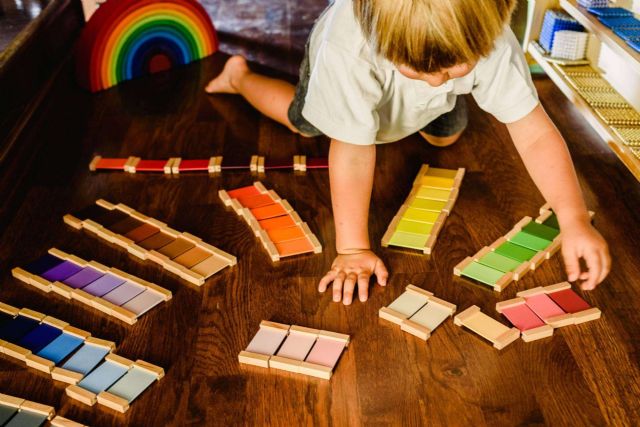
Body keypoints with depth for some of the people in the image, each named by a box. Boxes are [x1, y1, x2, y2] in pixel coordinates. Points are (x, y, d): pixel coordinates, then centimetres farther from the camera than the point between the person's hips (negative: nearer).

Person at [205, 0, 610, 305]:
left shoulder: (493, 44, -44)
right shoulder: (348, 50, -53)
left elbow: (535, 134, -41)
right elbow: (353, 150, -47)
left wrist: (575, 221, -50)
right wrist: (353, 248, -43)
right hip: (336, 78, -2)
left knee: (447, 134, 19)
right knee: (303, 122, 22)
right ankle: (239, 75, 48)